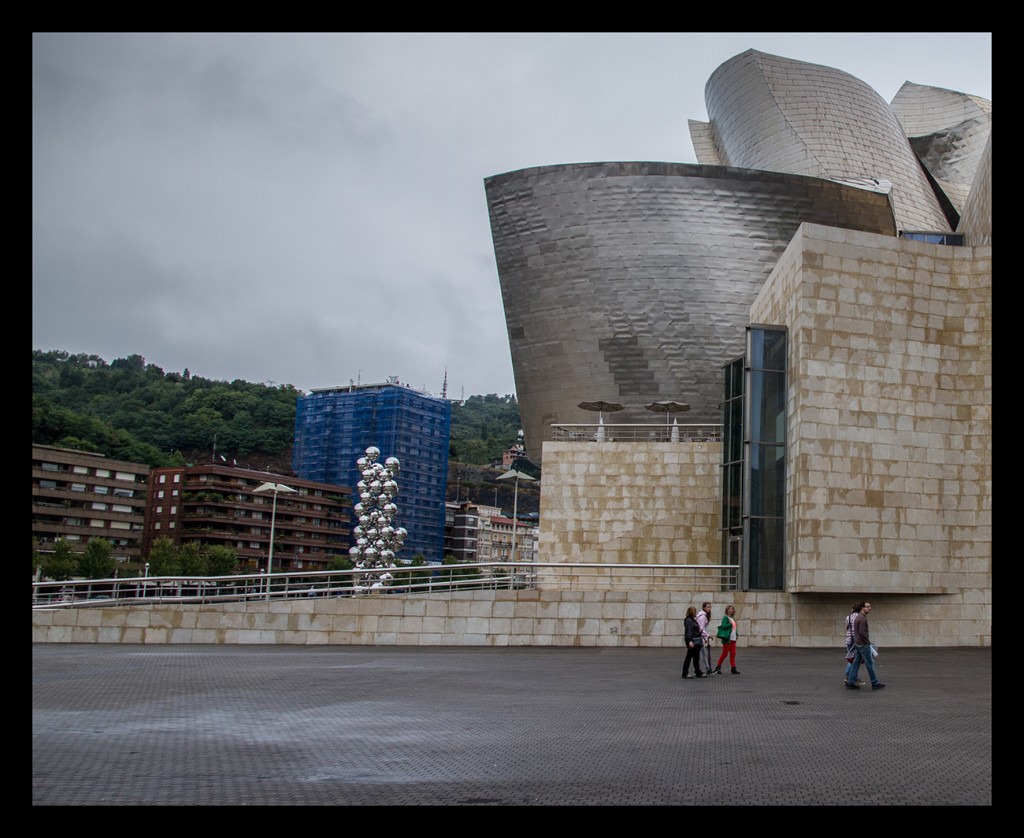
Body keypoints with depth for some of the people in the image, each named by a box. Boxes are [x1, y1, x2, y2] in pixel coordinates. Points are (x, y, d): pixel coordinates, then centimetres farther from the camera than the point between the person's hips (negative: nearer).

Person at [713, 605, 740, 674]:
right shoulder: (725, 618, -8)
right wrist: (730, 624, -22)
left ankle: (733, 669, 7)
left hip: (733, 639, 7)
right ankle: (718, 667, 8)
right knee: (725, 653, -2)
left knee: (733, 654, 5)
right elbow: (723, 626, -18)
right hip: (727, 638, -7)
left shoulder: (733, 618, 16)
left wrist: (736, 635, 9)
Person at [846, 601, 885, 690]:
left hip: (857, 645, 10)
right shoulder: (863, 619, -17)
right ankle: (875, 683, 5)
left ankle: (850, 682, 6)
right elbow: (862, 632, -24)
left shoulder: (857, 618, 14)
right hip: (863, 645, -10)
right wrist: (868, 641, -12)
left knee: (856, 663, 8)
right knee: (870, 664, -1)